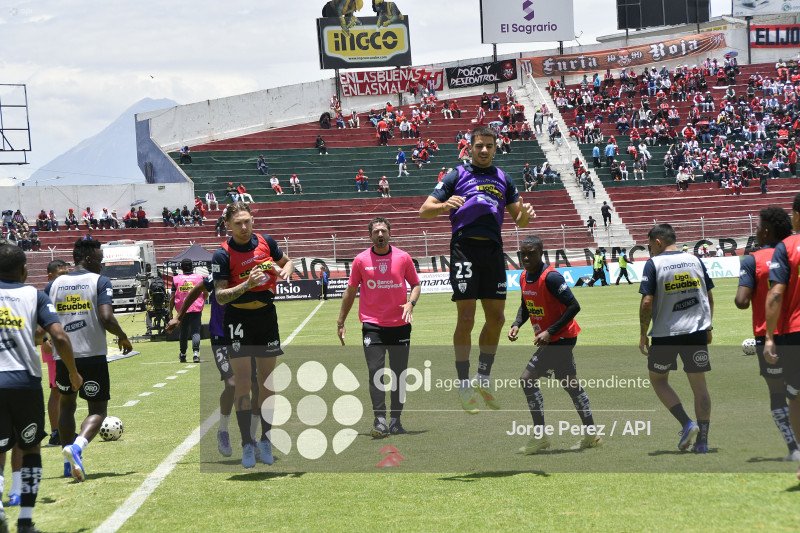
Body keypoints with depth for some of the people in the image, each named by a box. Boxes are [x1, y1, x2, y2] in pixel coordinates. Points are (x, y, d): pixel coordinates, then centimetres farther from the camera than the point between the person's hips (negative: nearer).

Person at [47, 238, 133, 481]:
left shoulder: (54, 285, 8)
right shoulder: (100, 282, -4)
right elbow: (106, 318, -17)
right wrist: (123, 338, 1)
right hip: (93, 356, -4)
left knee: (67, 405, 24)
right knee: (98, 409, 6)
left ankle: (69, 464, 23)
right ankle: (77, 447, -22)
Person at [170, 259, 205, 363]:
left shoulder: (176, 279, 4)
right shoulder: (199, 278, 5)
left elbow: (172, 297, 2)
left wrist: (170, 311, 7)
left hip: (182, 309, 1)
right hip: (196, 309, -1)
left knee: (183, 332, 16)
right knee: (195, 332, -7)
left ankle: (182, 355, 26)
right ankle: (196, 352, -27)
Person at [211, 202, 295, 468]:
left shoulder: (266, 242, -1)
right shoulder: (222, 255, -13)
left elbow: (287, 261, 18)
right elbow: (220, 296, -15)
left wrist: (285, 270, -6)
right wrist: (247, 284, -29)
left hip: (266, 315, 4)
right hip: (238, 319, -4)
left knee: (266, 380, 8)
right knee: (243, 381, -9)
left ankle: (265, 440, 19)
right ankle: (247, 444, -2)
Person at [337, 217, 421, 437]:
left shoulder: (403, 258, 3)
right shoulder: (361, 260, 2)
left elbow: (416, 284, 13)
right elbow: (350, 291, 10)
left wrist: (410, 303, -7)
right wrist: (341, 322, 10)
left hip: (400, 325, 1)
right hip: (372, 325, -1)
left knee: (399, 374, 4)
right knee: (375, 371, -12)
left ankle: (395, 421, 14)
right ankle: (379, 420, -13)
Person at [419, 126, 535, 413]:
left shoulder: (503, 179, 16)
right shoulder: (457, 176, 5)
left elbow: (518, 218, 18)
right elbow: (424, 210, 0)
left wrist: (525, 214, -6)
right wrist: (445, 205, -21)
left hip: (494, 250, 4)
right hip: (465, 247, -4)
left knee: (496, 318, 6)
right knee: (466, 319, -7)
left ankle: (483, 378, 21)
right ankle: (464, 386, 1)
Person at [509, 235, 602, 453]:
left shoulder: (550, 277, -22)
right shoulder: (524, 277, 5)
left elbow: (574, 306, -23)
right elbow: (525, 306, 20)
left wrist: (550, 332, -26)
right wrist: (516, 325, 0)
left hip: (560, 338, -10)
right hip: (556, 340, 10)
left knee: (528, 379, -13)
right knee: (569, 384, 17)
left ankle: (540, 435, -7)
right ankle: (591, 435, 27)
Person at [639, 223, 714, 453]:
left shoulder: (653, 264, -6)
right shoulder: (695, 260, 7)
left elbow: (647, 302, -12)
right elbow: (709, 297, 11)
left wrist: (643, 335, -4)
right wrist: (708, 327, 21)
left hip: (665, 334, -3)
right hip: (697, 331, 3)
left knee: (658, 379, 15)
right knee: (699, 383, 8)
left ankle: (687, 424, -2)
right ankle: (702, 440, 5)